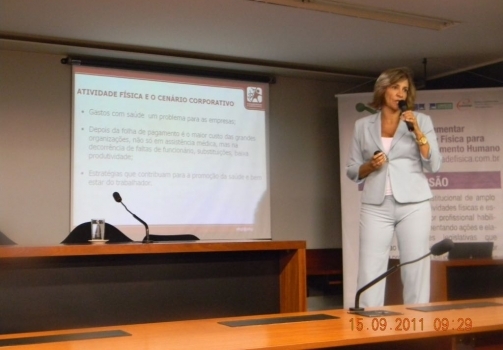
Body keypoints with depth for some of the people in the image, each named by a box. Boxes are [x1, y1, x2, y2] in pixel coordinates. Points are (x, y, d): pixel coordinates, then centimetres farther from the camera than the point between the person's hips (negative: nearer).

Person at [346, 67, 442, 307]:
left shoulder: (421, 121, 7)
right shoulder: (362, 125, 10)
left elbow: (433, 165, -1)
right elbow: (352, 171, 11)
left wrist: (417, 130, -9)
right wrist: (370, 165, -9)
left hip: (413, 204, 0)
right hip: (376, 206, 1)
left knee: (416, 271, 1)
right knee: (369, 274, -4)